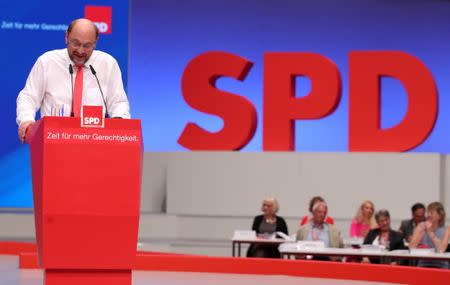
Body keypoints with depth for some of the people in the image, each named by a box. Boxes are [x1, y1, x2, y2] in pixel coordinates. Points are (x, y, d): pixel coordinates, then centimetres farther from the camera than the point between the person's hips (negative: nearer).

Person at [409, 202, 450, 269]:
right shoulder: (421, 226, 3)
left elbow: (441, 249, -17)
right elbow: (412, 247, -9)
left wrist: (430, 232, -18)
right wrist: (423, 230, -16)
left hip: (440, 266, -1)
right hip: (423, 264, 1)